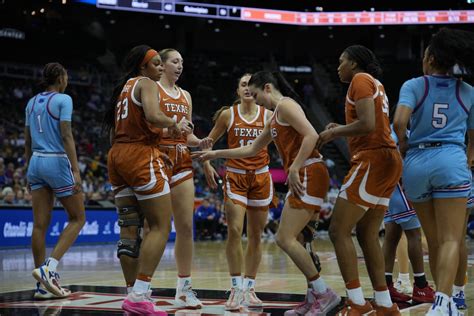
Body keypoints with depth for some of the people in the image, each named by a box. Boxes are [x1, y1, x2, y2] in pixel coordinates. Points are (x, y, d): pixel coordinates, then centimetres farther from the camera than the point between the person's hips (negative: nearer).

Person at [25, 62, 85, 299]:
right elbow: (66, 136, -14)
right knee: (77, 219, 5)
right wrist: (76, 170, -15)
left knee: (40, 224, 3)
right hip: (57, 162, -7)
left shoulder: (32, 102, 14)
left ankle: (43, 285, 3)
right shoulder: (63, 99, -6)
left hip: (36, 163, 7)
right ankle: (48, 268, -11)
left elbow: (27, 141, 16)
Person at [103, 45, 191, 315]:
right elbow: (153, 115, -23)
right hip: (142, 156, -9)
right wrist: (175, 125, -6)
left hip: (117, 155, 9)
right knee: (161, 227, -7)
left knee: (130, 230, 7)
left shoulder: (123, 88, 22)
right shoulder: (147, 84, -3)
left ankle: (135, 294, 9)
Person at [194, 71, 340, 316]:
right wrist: (216, 154, 33)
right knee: (285, 239, 7)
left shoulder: (285, 105, -6)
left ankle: (324, 294, -7)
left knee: (286, 239, -12)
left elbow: (311, 135, -19)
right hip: (301, 179, 10)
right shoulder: (275, 118, 24)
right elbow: (252, 149, 34)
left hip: (309, 174, -10)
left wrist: (294, 169, -20)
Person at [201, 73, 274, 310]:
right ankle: (236, 288, -9)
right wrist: (206, 164, -4)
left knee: (255, 236, 5)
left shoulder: (268, 115, 1)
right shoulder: (228, 115, 0)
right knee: (234, 231, -15)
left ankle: (249, 288, 15)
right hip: (235, 177, -2)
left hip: (261, 178, 2)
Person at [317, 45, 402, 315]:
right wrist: (341, 129, 17)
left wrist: (334, 132, -6)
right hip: (386, 161, 10)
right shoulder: (376, 85, 23)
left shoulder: (361, 79, -6)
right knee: (367, 235, 13)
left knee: (339, 231, -8)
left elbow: (367, 124, -19)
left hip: (373, 161, -10)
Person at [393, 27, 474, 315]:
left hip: (416, 163, 1)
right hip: (450, 161, -1)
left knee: (434, 239, 14)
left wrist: (403, 144, 8)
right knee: (450, 240, -9)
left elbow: (399, 122, -11)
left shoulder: (414, 86, 5)